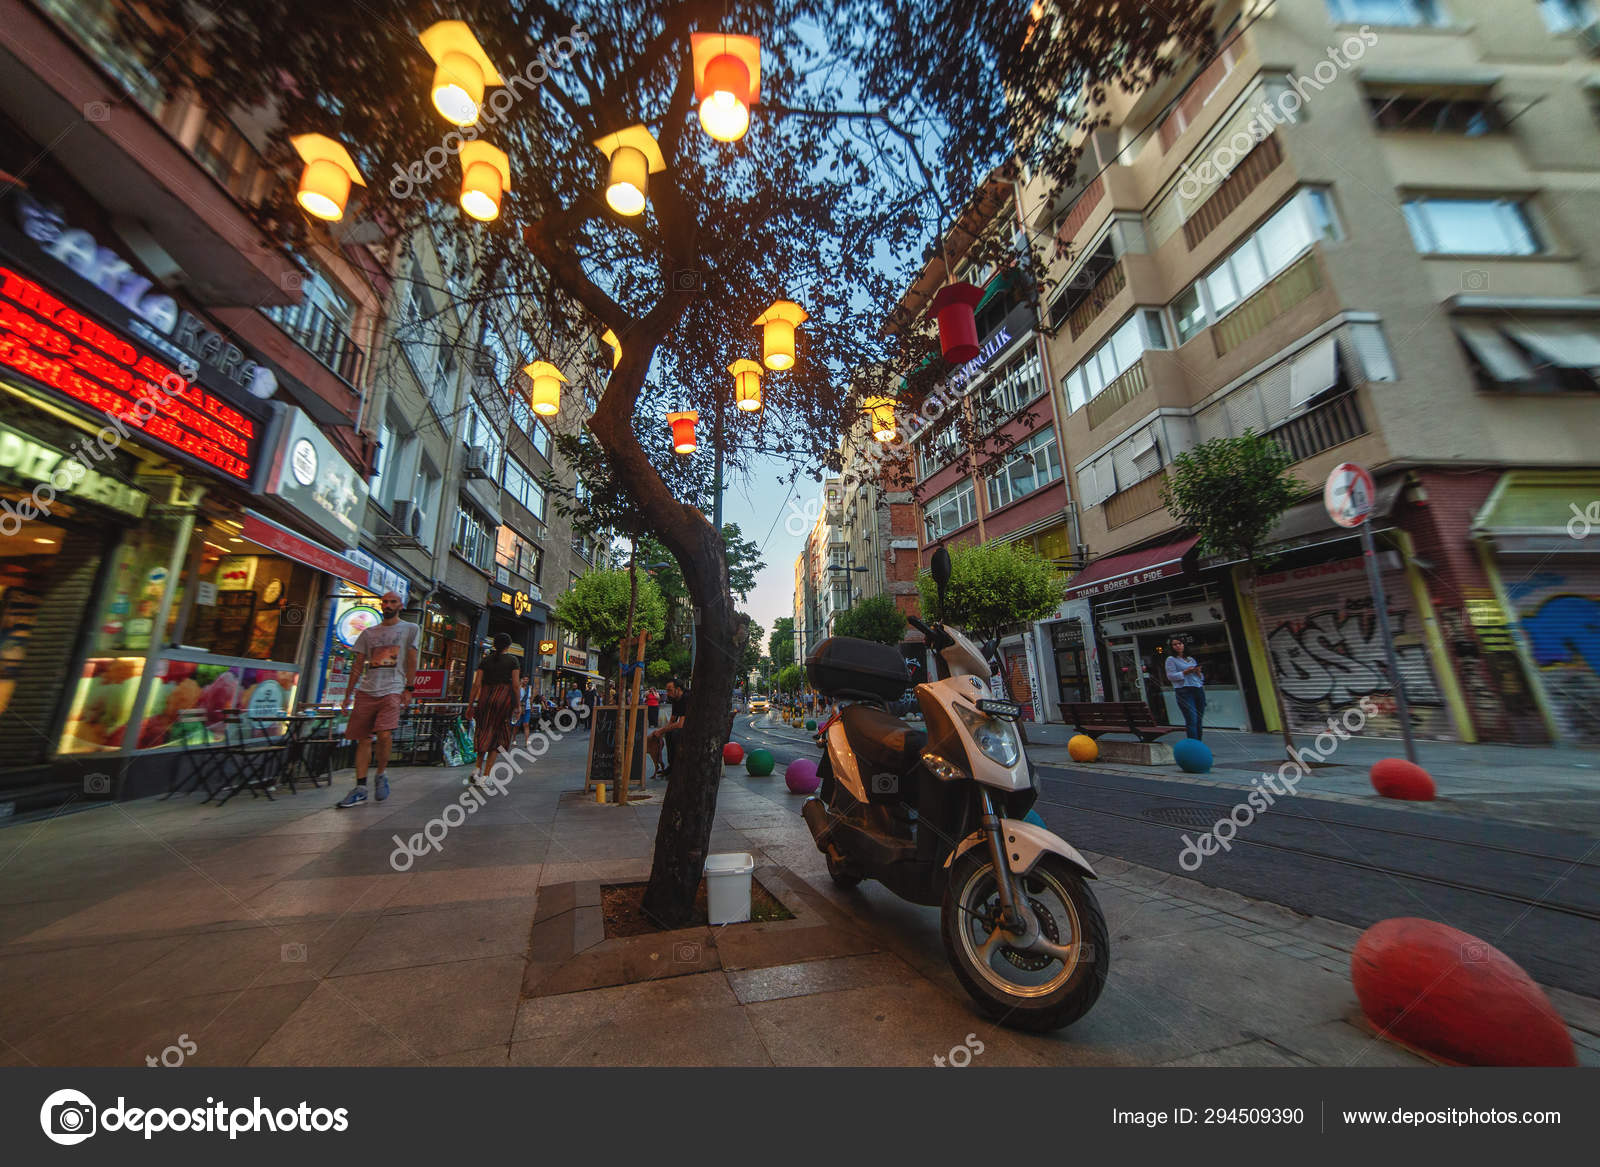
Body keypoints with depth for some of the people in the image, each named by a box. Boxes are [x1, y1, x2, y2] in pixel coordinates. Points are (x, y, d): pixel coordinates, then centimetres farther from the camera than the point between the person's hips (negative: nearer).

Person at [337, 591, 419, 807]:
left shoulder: (410, 629, 9)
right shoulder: (368, 633, 18)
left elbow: (412, 660, 3)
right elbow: (358, 664, 17)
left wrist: (409, 688, -4)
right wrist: (348, 694, 12)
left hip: (392, 691, -4)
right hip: (366, 692, 4)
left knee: (384, 734, -18)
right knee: (363, 739, 4)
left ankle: (382, 774, 5)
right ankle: (360, 789, 10)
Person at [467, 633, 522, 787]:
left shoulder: (485, 660, 7)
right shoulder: (513, 660, -1)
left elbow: (477, 684, 2)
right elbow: (516, 684, -6)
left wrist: (470, 704, 7)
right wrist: (517, 705, 1)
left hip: (485, 698, 3)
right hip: (504, 699, -3)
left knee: (484, 733, 18)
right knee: (497, 737, 5)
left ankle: (478, 770, 10)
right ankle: (485, 776, 4)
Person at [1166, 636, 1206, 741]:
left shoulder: (1191, 659, 20)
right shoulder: (1171, 659, 4)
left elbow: (1201, 677, 23)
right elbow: (1170, 676, -6)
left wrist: (1198, 672, 1)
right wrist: (1185, 672, -14)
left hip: (1199, 690, 6)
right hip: (1184, 691, -6)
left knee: (1199, 720, 5)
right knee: (1192, 719, -14)